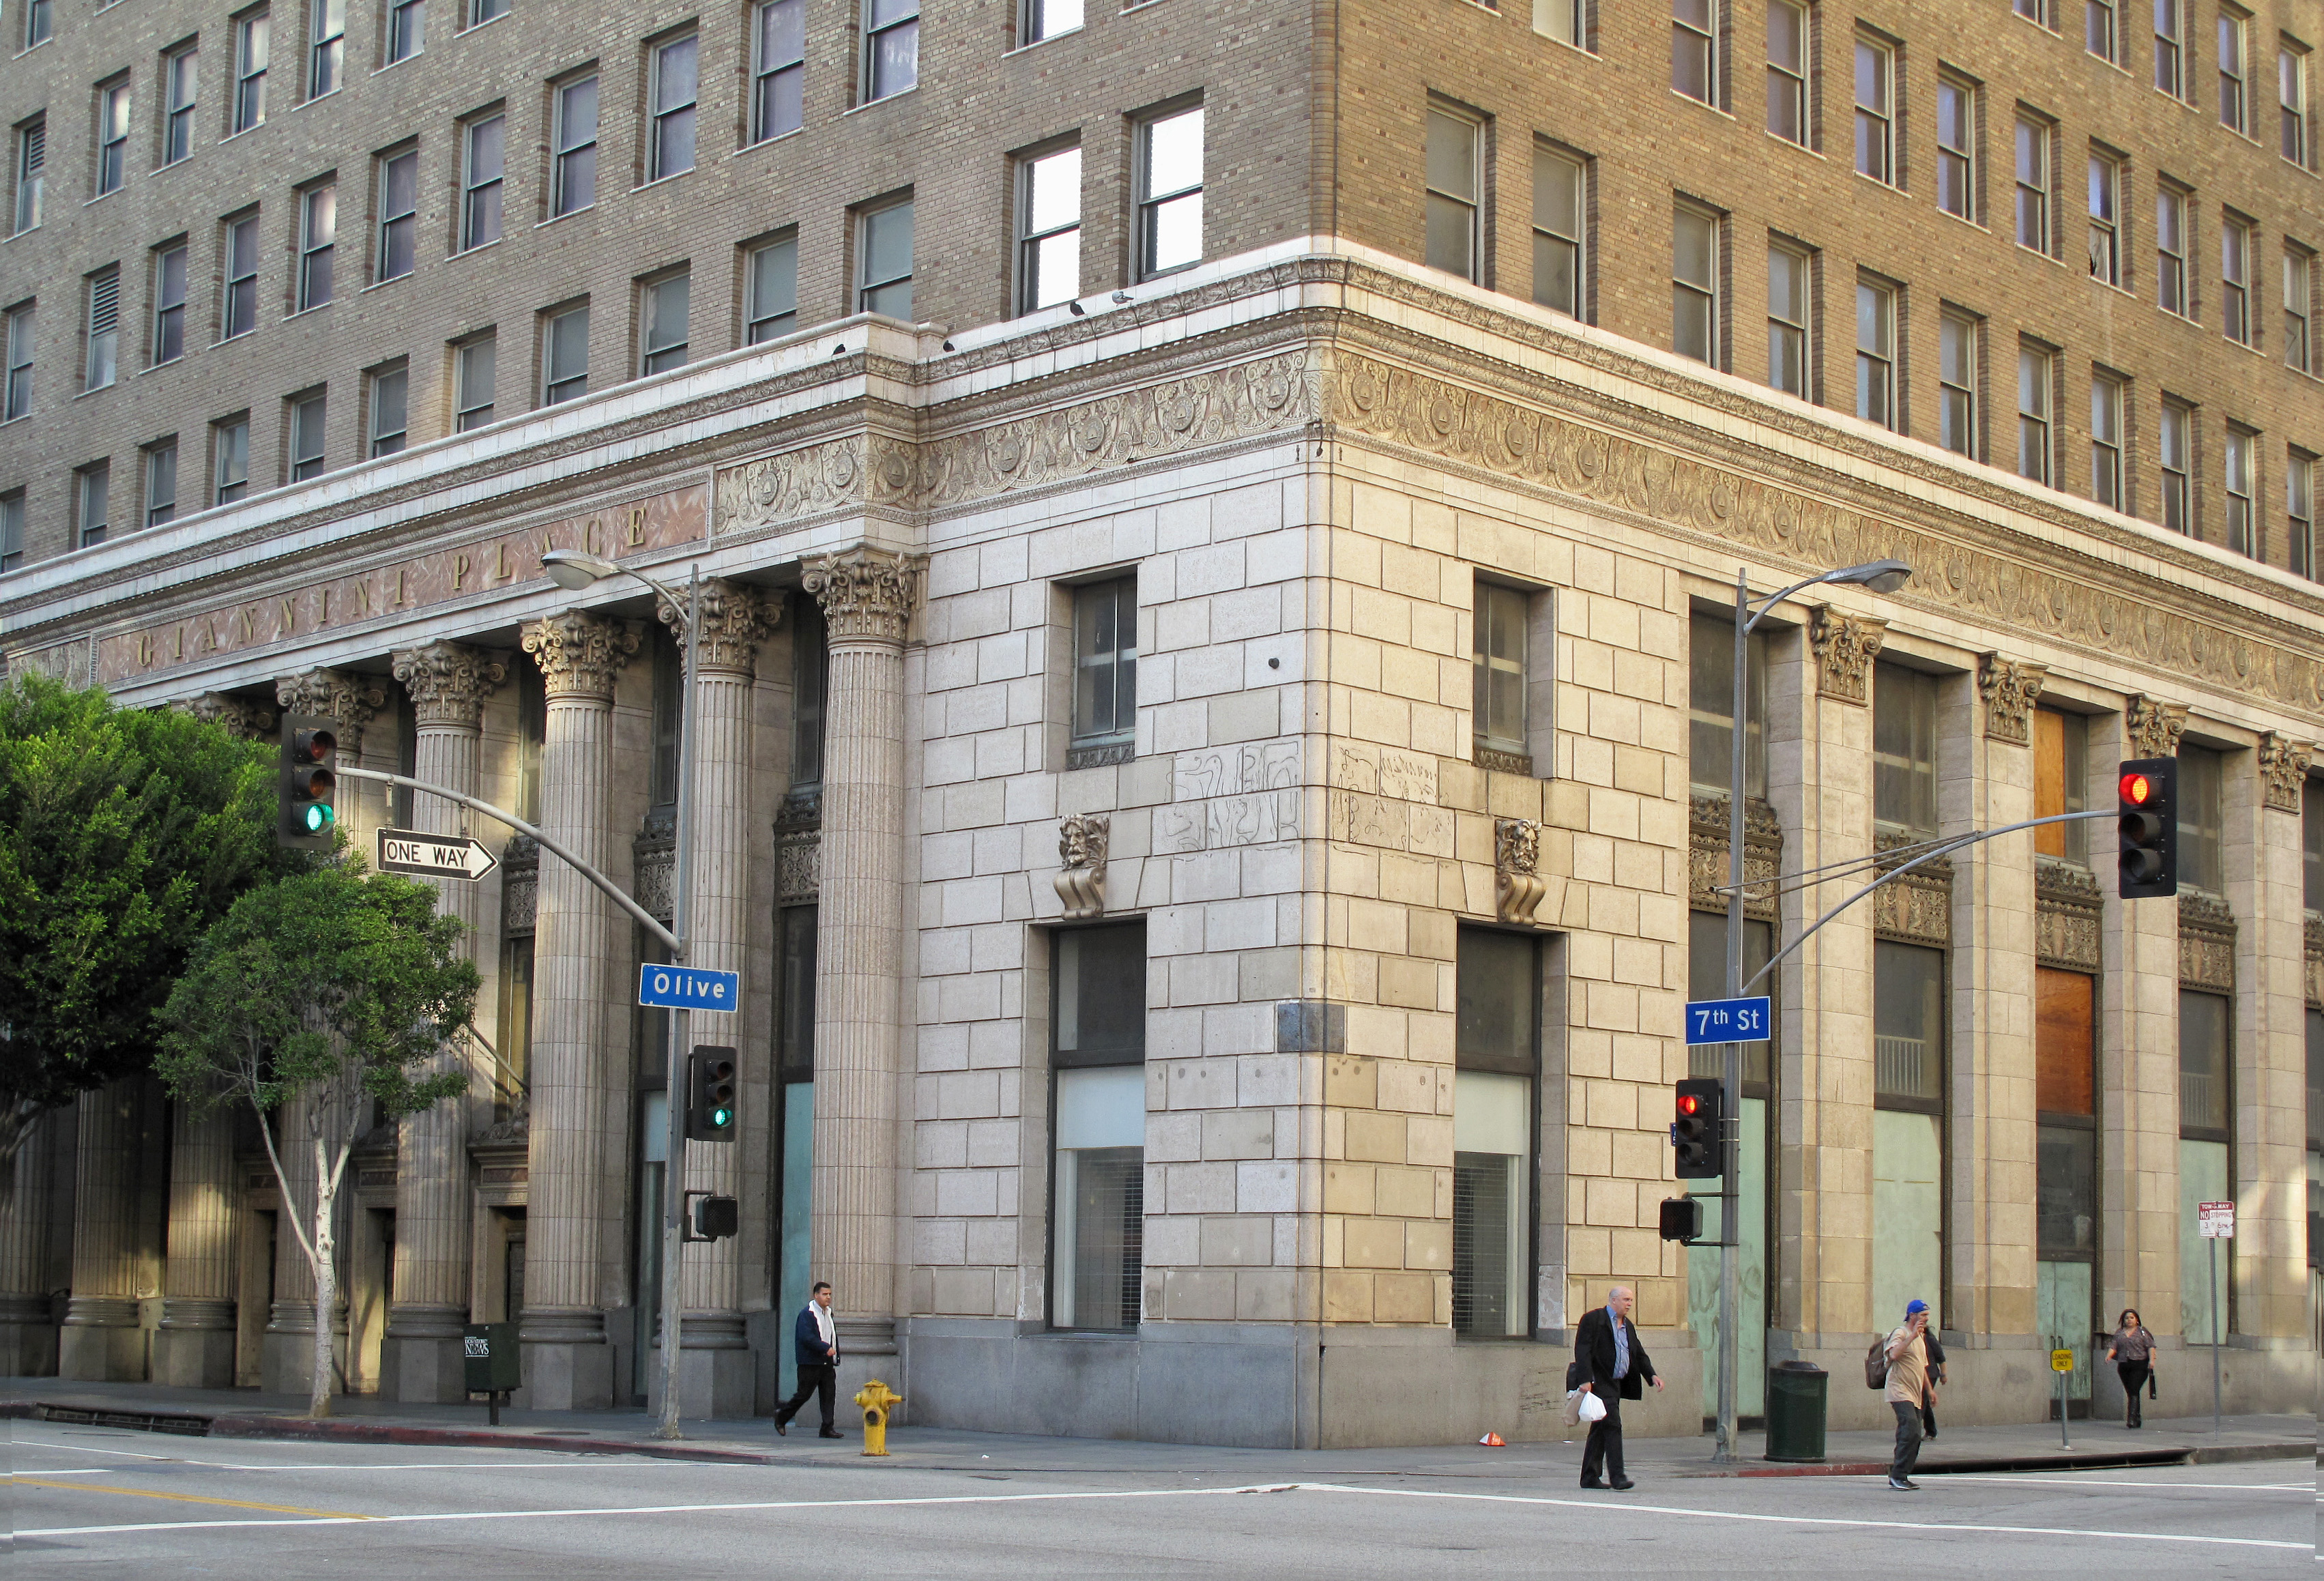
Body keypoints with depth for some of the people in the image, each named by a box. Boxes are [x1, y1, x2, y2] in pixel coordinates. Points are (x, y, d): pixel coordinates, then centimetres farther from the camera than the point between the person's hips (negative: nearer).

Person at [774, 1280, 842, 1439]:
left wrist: (835, 1356, 12)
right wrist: (825, 1348, -22)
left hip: (827, 1362, 7)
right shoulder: (806, 1314, -10)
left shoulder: (828, 1313, 16)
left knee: (829, 1395, 0)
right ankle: (781, 1418, 18)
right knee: (803, 1395, -1)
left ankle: (827, 1428, 2)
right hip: (810, 1363, -7)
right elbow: (806, 1337, -20)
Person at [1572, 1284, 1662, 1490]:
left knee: (1600, 1430, 11)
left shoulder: (1627, 1326, 19)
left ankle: (1590, 1478, 17)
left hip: (1615, 1384, 9)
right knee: (1612, 1426, -16)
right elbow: (1582, 1350, -13)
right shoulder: (1593, 1319, -7)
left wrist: (1652, 1375, 5)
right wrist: (1586, 1380, -21)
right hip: (1599, 1383, -9)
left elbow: (1639, 1354, 21)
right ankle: (1616, 1477, -18)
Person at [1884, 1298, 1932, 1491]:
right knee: (1911, 1431, -21)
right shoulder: (1900, 1334, -7)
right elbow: (1894, 1354, -28)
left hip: (1915, 1395, 9)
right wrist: (1913, 1336, -28)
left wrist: (1929, 1390, 25)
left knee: (1912, 1436, 7)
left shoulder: (1921, 1338, 21)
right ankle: (1898, 1476, -18)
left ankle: (1898, 1477, 14)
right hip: (1901, 1393, -9)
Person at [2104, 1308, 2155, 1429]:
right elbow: (2113, 1346, 7)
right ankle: (2137, 1419, 17)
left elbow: (2150, 1346, 0)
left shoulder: (2142, 1331, 5)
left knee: (2134, 1391, -15)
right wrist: (2109, 1355, -12)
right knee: (2130, 1392, 7)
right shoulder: (2119, 1333, 15)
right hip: (2124, 1366, 4)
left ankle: (2132, 1418, -21)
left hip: (2139, 1366, -4)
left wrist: (2151, 1360, -13)